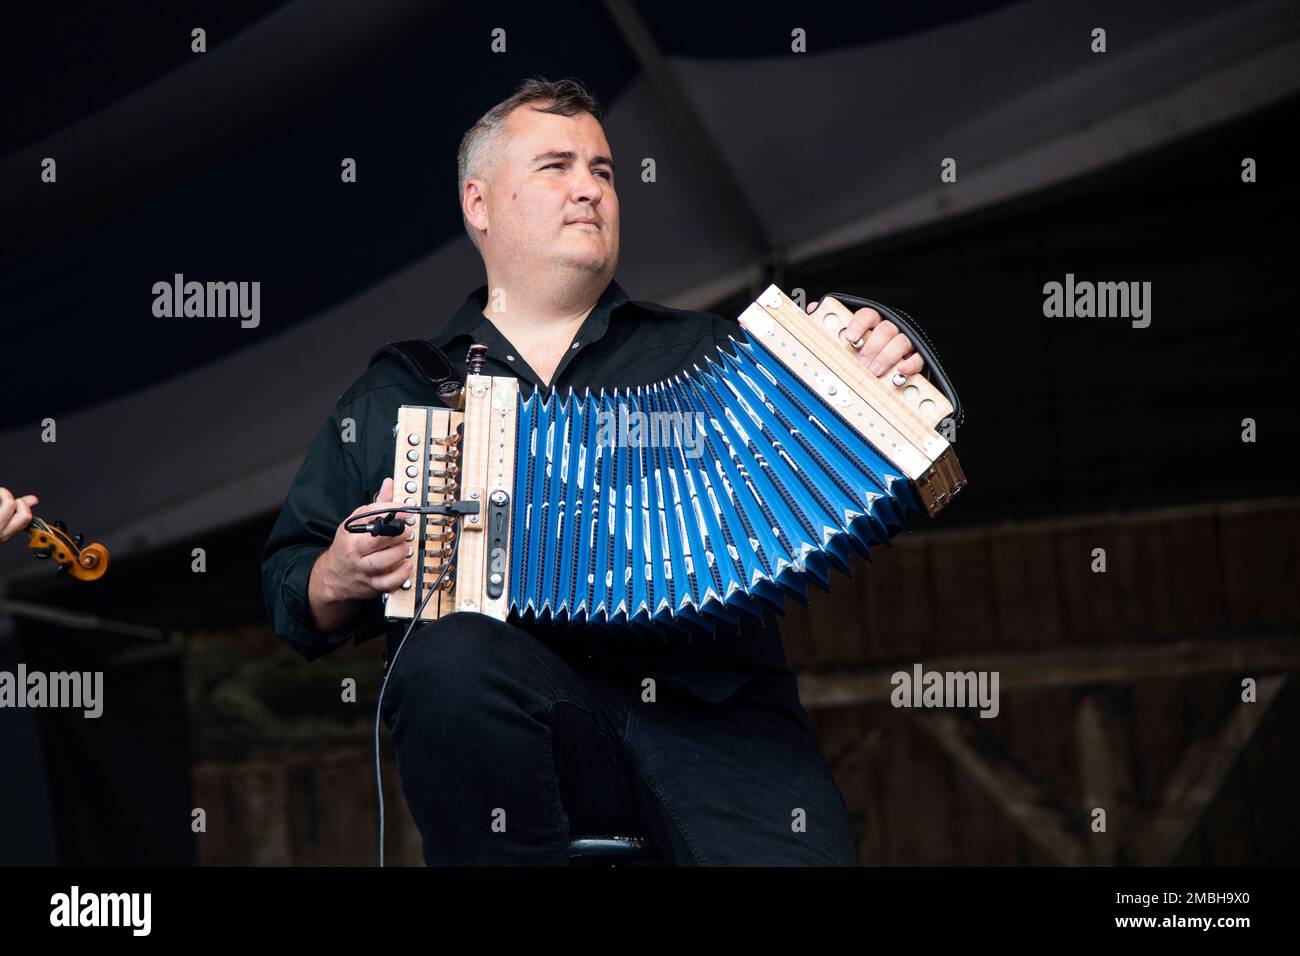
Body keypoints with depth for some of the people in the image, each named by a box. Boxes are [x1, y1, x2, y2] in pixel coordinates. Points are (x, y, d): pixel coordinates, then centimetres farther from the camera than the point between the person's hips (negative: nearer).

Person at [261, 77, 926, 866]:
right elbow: (289, 587, 22)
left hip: (714, 707, -1)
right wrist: (341, 579, -1)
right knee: (452, 659, -35)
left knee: (800, 849, -34)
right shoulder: (392, 394, 22)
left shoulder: (702, 349, 24)